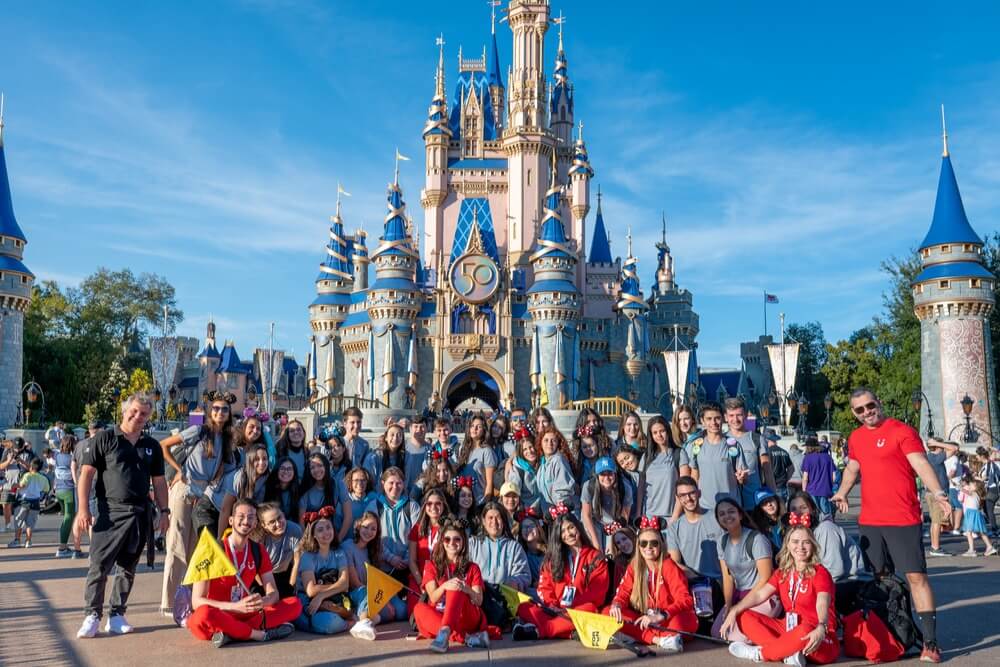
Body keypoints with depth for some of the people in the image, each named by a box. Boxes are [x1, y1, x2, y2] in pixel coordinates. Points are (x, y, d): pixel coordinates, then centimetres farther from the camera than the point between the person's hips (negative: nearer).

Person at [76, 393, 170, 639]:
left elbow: (159, 481, 16)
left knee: (128, 568, 8)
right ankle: (92, 615, 2)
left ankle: (117, 615, 16)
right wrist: (83, 508, -13)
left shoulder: (152, 446, 13)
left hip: (140, 515, 4)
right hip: (110, 513, -4)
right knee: (99, 566, -7)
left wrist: (164, 511, 8)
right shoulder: (104, 439, 0)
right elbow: (86, 474, -4)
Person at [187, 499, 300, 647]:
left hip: (244, 614, 5)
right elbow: (197, 601, -16)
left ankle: (232, 633, -28)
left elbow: (273, 593, 2)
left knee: (295, 604, -14)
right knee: (203, 614, -40)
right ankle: (260, 634, -25)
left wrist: (263, 601, -25)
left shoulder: (258, 552, 4)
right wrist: (236, 606, -30)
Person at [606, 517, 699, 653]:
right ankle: (657, 639, -23)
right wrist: (616, 605, -25)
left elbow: (685, 600, -23)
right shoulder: (634, 566, 1)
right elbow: (624, 592, 0)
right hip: (646, 621, 6)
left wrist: (659, 617, -36)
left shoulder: (668, 566, -13)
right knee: (608, 613, -16)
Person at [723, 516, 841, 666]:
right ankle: (789, 652, -22)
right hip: (788, 628, 6)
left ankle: (758, 653, -16)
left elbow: (822, 605, -29)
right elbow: (759, 594, -2)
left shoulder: (820, 573, -11)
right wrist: (734, 611, -18)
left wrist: (820, 629, -51)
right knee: (744, 617, -4)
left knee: (804, 632, -42)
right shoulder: (782, 572, 8)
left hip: (819, 641, -6)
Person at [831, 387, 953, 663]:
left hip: (904, 519, -6)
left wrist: (937, 492, -33)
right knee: (876, 577, 12)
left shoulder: (902, 431, -8)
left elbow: (921, 464, -18)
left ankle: (930, 641, 0)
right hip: (869, 521, 6)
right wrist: (841, 493, 15)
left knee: (916, 576, -5)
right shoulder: (855, 438, 12)